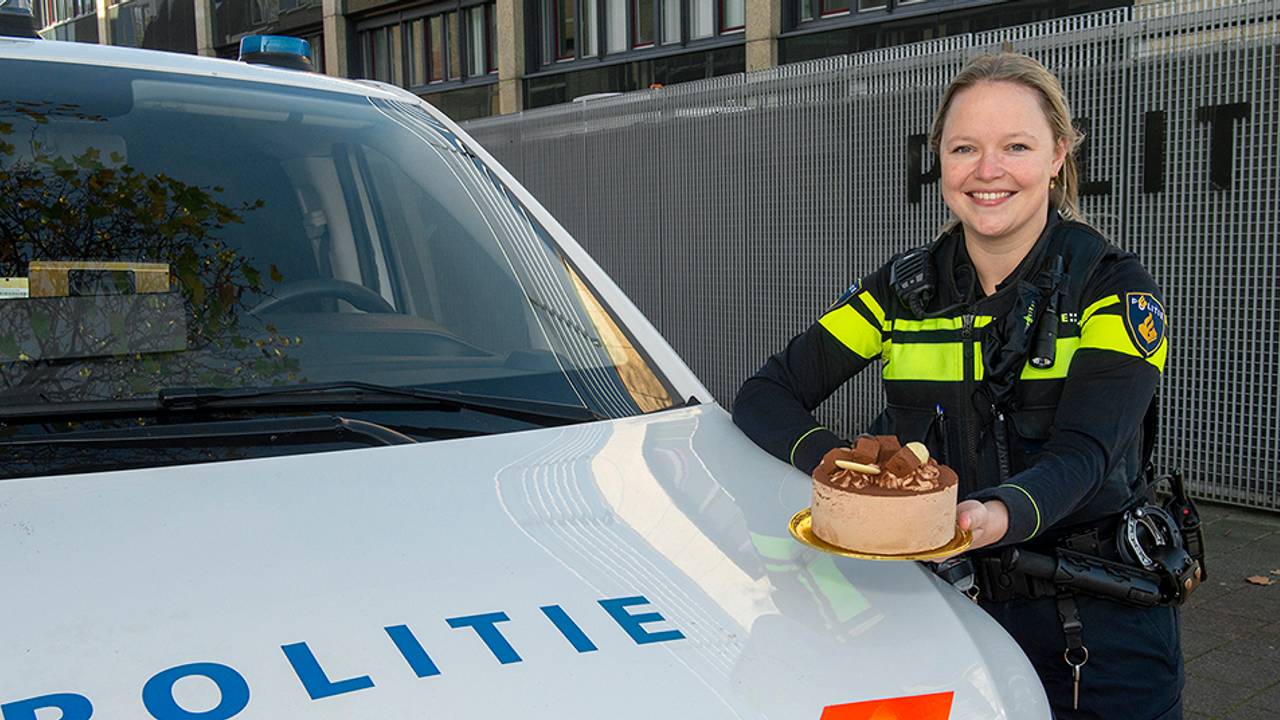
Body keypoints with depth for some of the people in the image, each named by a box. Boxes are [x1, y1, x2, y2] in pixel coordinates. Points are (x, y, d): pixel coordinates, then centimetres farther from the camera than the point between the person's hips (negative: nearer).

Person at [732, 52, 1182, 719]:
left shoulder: (1115, 289, -9)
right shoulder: (905, 290, -1)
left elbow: (1081, 454, -23)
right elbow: (763, 395, -4)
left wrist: (1001, 515, -45)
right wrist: (828, 459, -25)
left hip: (1097, 625, -2)